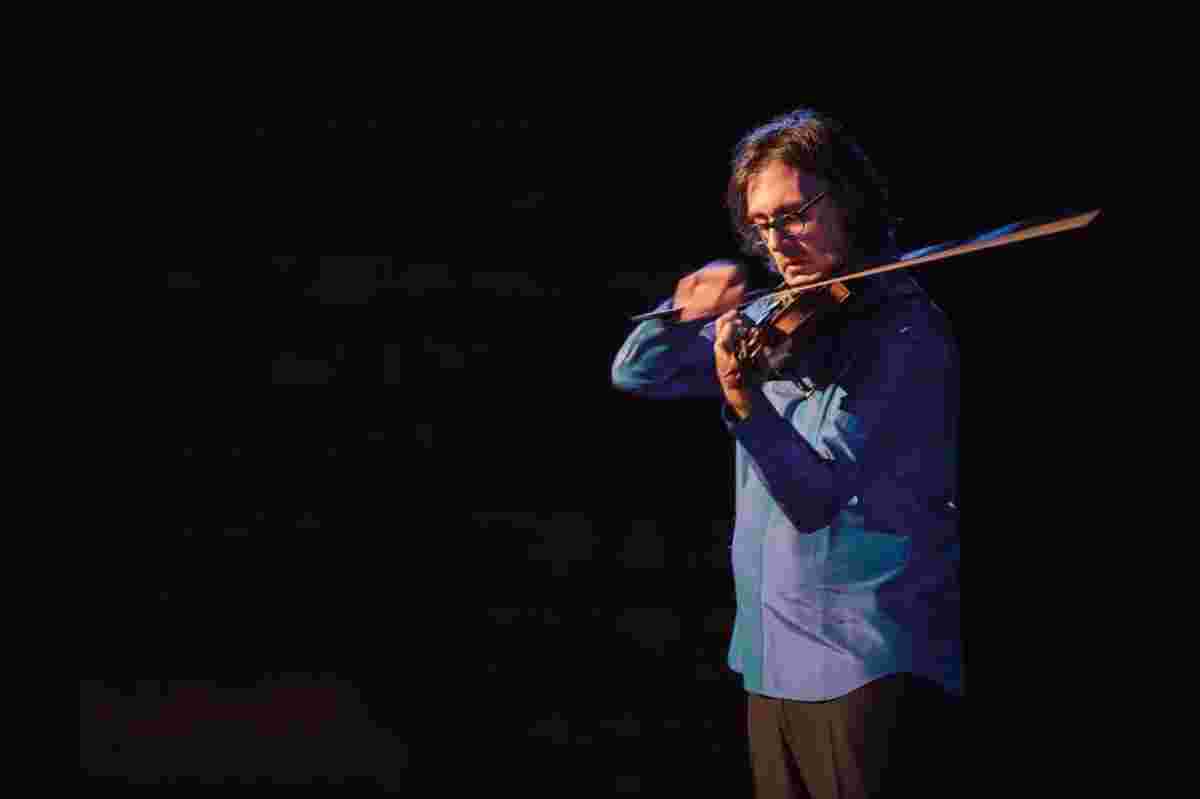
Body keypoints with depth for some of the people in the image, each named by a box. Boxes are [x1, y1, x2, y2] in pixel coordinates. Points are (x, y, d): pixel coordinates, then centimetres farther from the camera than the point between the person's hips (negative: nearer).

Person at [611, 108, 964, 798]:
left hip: (872, 663, -7)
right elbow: (637, 374, 13)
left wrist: (744, 404, -34)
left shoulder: (907, 335, -12)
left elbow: (816, 495, -19)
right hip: (774, 657, 7)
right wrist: (686, 312, -7)